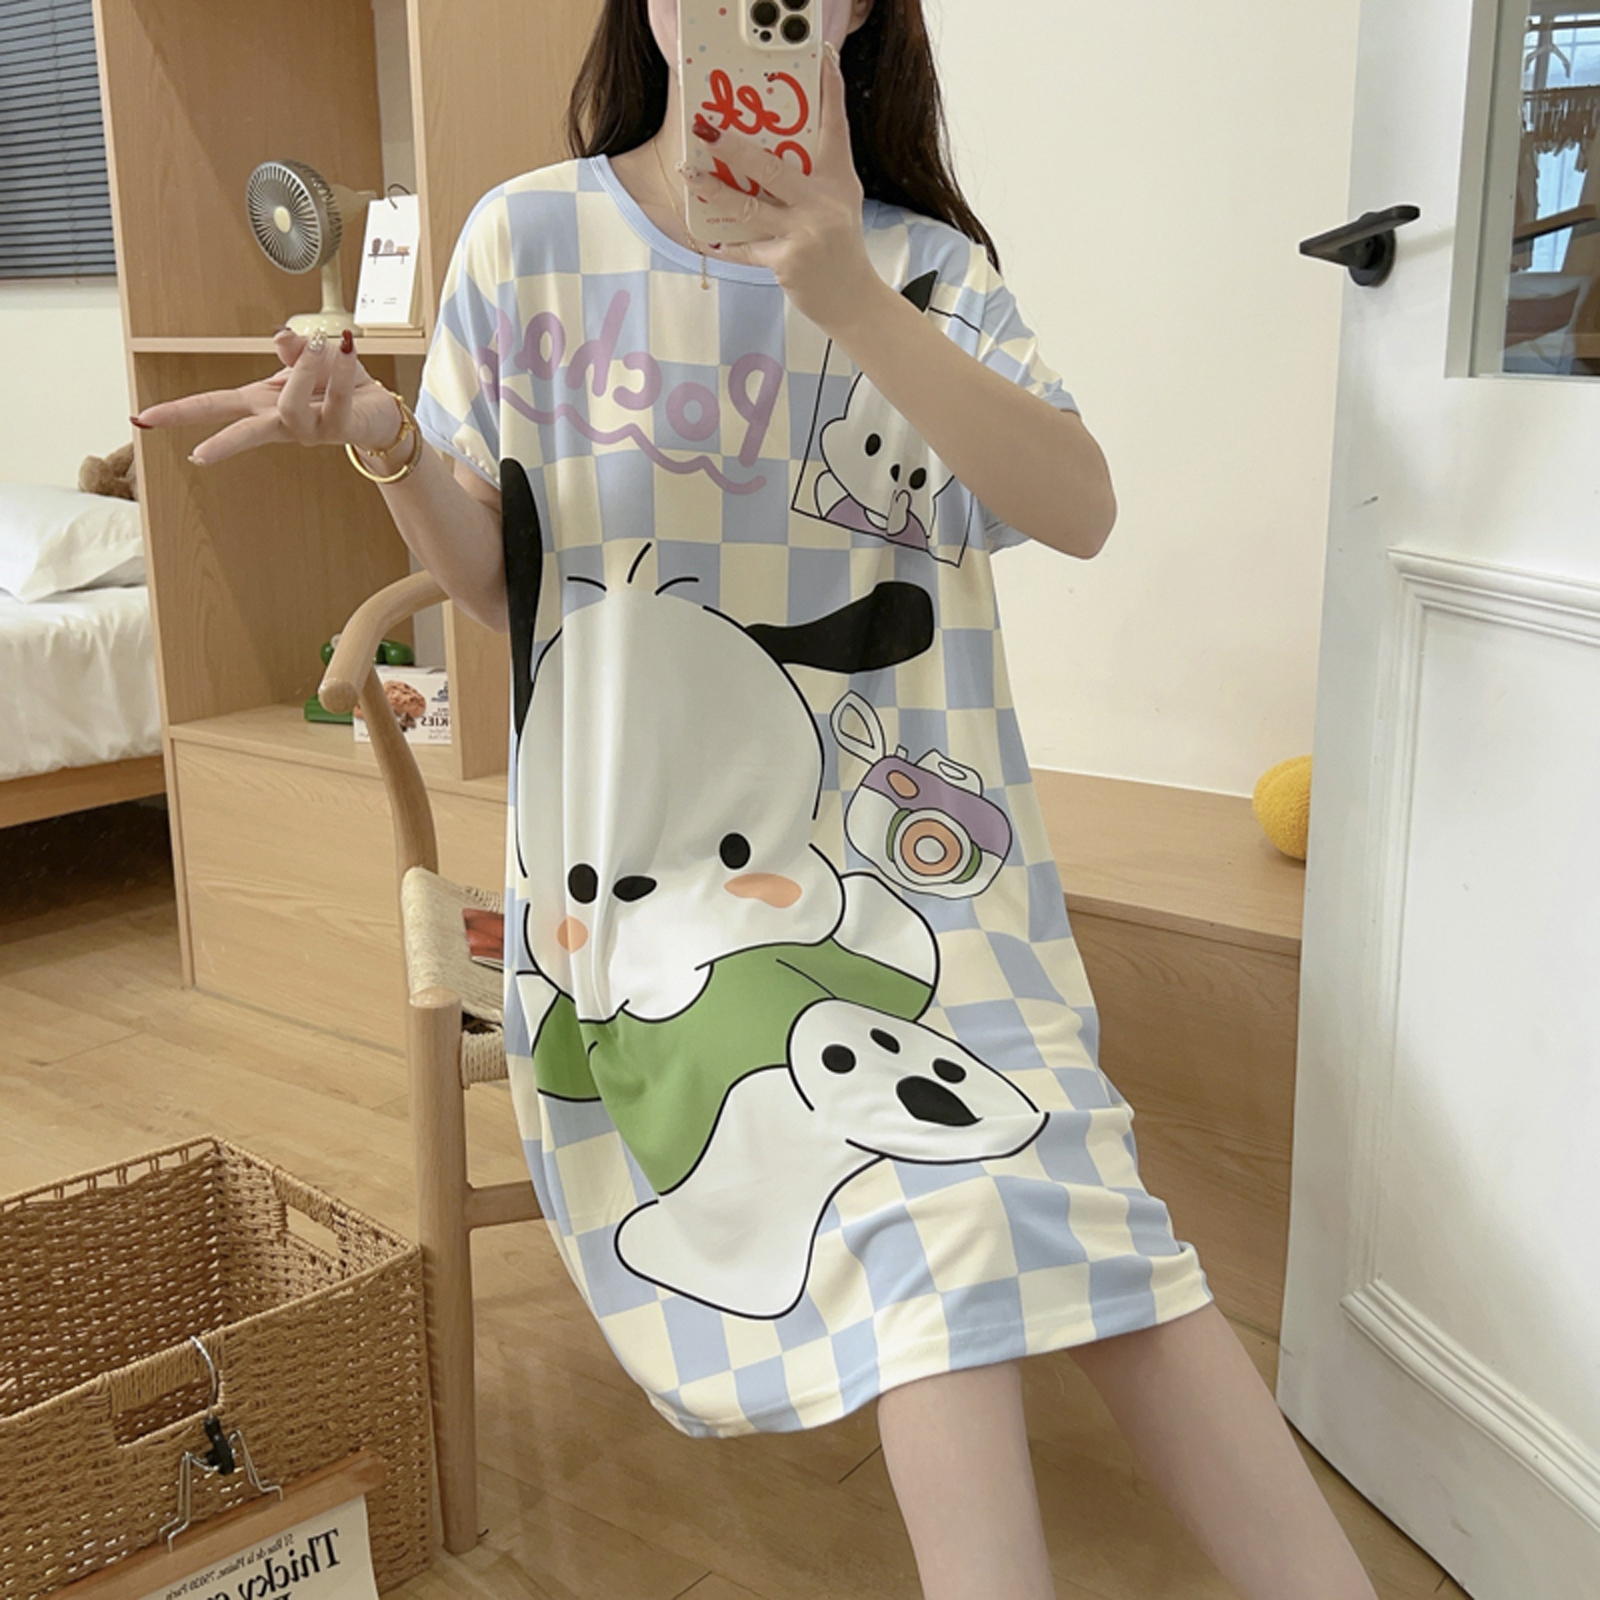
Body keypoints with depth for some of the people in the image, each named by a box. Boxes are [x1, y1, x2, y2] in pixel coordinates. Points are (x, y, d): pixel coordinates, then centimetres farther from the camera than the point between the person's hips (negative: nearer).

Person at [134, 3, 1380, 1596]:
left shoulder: (927, 265, 5)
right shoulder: (531, 237, 3)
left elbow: (1078, 509, -11)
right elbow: (498, 582, 8)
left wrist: (848, 297, -21)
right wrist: (387, 444, -12)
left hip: (910, 838, 2)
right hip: (665, 858, -1)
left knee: (1062, 1201, -14)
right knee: (931, 1221, -21)